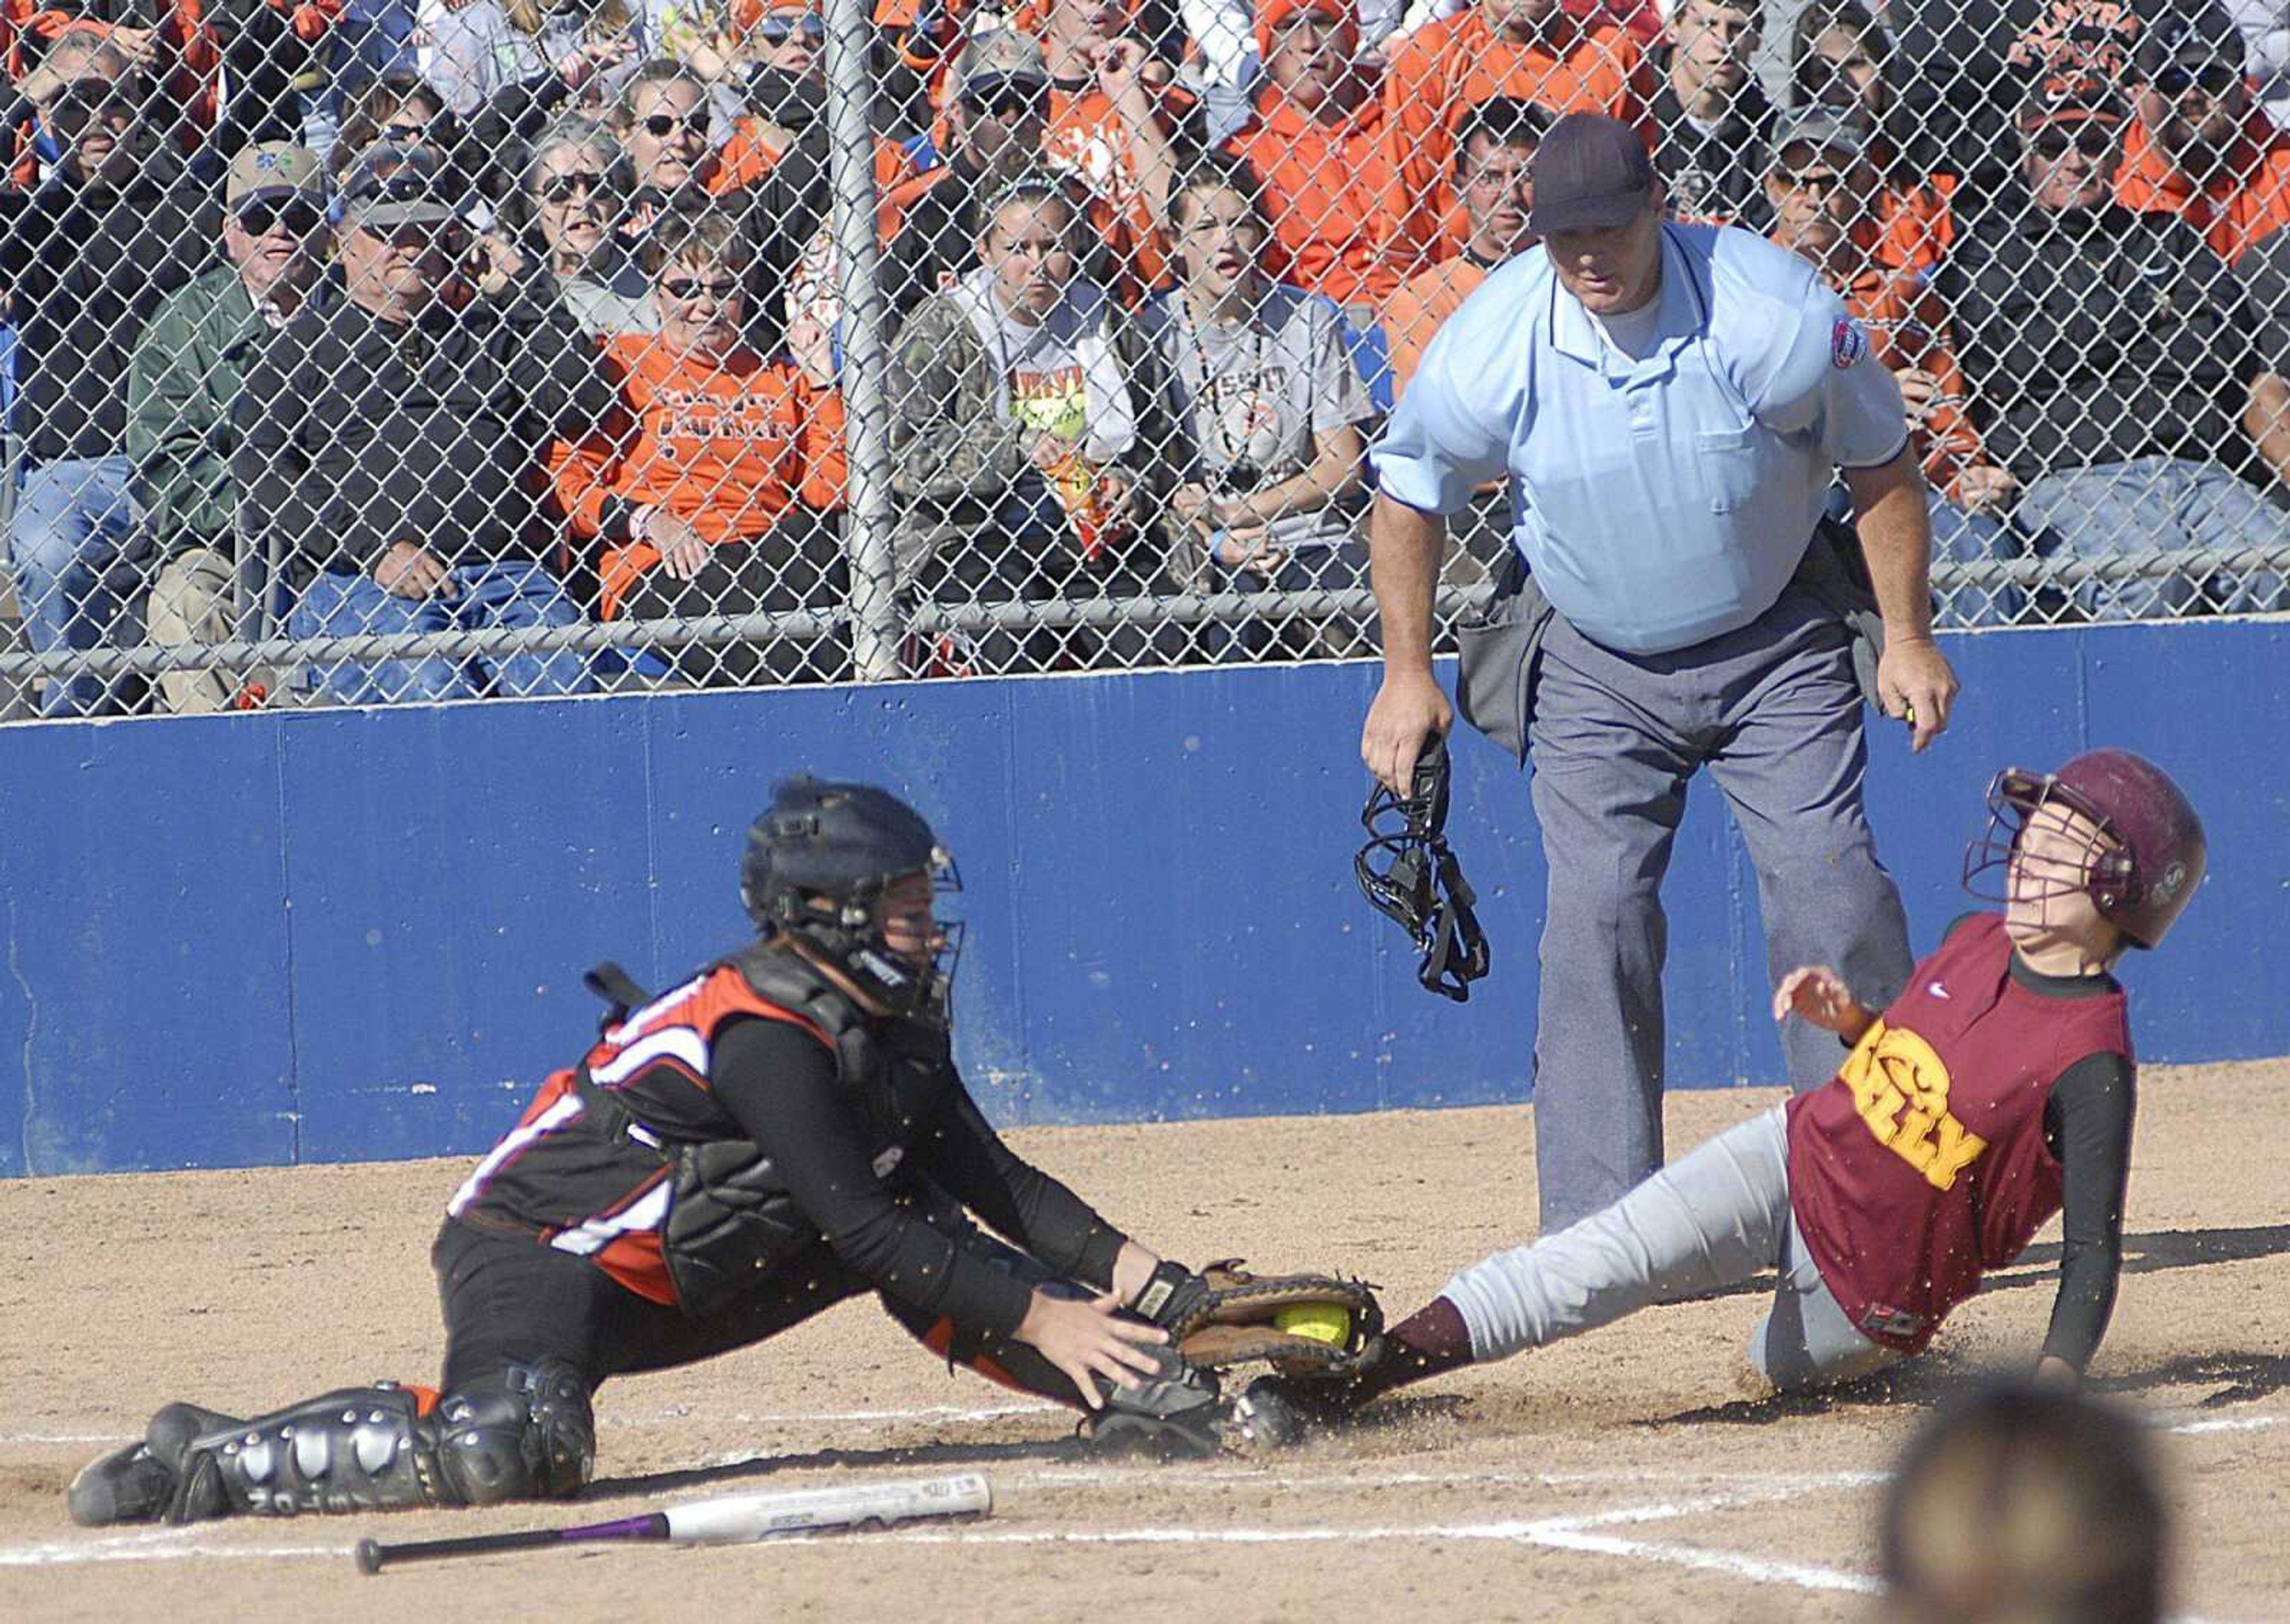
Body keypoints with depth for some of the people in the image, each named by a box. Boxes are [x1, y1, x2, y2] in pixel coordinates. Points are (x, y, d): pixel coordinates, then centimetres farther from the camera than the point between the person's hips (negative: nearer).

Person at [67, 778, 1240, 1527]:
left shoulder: (888, 1025, 7)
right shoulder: (766, 1035, -22)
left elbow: (998, 1185, 11)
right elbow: (857, 1226, -24)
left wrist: (1140, 1277, -1)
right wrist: (1037, 1318, -22)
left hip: (665, 1283, 9)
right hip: (530, 1255, -9)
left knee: (921, 1220, 2)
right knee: (513, 1452, -35)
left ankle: (1136, 1390, 9)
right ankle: (212, 1463, -20)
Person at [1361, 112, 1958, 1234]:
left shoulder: (1774, 314, -22)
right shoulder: (1488, 347, -18)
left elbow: (1881, 470, -8)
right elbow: (1407, 498, 0)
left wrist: (1908, 638, -6)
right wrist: (1406, 673, -2)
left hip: (1775, 644, -1)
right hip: (1597, 667, 1)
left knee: (1831, 895, -9)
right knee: (1597, 914, -9)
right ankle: (1599, 1220, -6)